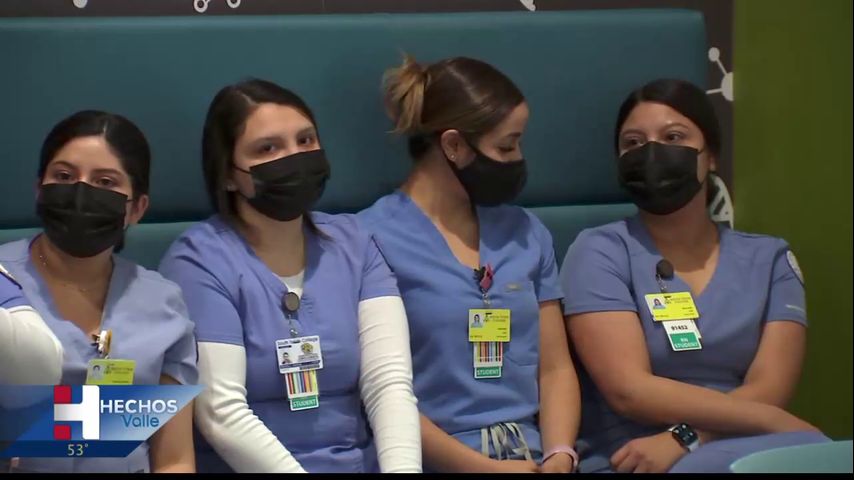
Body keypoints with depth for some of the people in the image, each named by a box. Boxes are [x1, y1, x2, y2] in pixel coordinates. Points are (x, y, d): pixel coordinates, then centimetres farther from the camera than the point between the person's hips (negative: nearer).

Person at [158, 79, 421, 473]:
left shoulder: (353, 244, 7)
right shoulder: (200, 259, -6)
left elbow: (389, 381, -3)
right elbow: (222, 414, -13)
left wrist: (402, 469, -19)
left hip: (362, 464, 3)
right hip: (247, 467, -2)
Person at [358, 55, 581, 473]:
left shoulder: (527, 233, 15)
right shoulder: (372, 238, -4)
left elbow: (555, 367, 14)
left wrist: (559, 454, -4)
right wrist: (483, 466, -13)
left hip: (530, 456, 5)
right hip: (438, 461, -5)